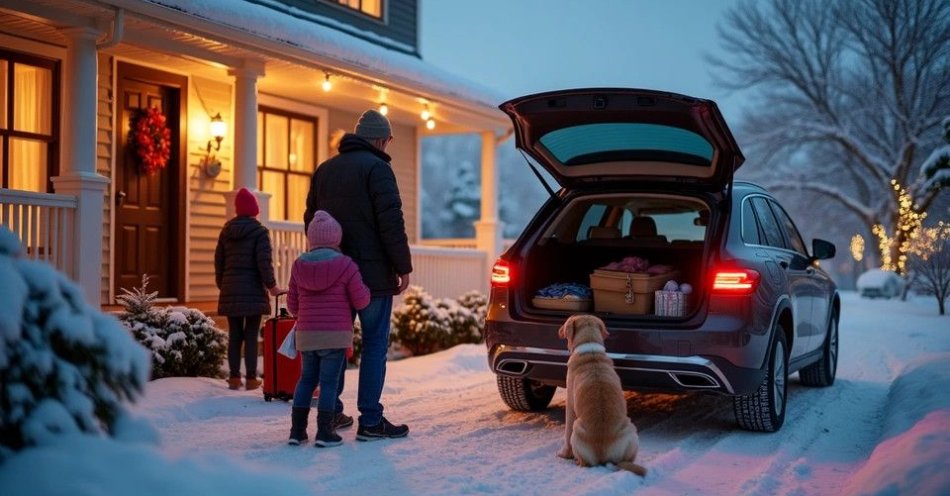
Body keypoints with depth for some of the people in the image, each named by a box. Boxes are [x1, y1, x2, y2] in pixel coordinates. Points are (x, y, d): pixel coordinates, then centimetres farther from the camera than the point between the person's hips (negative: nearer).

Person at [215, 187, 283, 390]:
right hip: (253, 292, -4)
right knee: (251, 336, -1)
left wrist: (221, 284, 23)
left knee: (234, 336, 9)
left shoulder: (226, 232, 10)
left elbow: (218, 261, 13)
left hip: (230, 292, 4)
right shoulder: (259, 232, -6)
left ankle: (234, 377, 10)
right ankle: (251, 378, 0)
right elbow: (264, 262, -13)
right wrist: (271, 285, -4)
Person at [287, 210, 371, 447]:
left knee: (306, 378, 14)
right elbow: (360, 301, -5)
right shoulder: (345, 265, -7)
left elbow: (292, 305, 12)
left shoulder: (299, 265, 6)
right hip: (336, 335, -4)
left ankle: (297, 429, 12)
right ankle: (325, 432, -2)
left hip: (306, 335, 4)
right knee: (329, 381, 0)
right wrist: (366, 289, 16)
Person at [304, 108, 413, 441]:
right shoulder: (376, 168, -9)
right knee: (374, 345, -3)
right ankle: (370, 421, -4)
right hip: (372, 274, -7)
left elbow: (311, 219, 20)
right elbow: (391, 223, -15)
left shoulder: (325, 170, 15)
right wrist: (403, 267, -9)